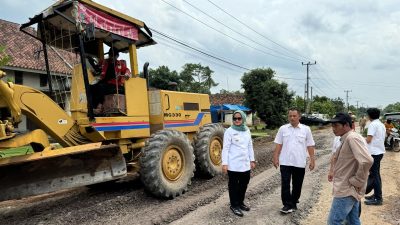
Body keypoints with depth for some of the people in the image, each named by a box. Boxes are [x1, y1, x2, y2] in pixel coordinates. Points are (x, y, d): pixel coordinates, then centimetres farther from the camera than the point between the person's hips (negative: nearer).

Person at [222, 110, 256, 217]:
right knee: (233, 185, 7)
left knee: (244, 184, 16)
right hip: (233, 164, -6)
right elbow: (225, 148, -11)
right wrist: (224, 163, -15)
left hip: (245, 163, 6)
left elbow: (250, 146, 13)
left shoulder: (247, 130, 7)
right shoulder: (229, 131, -10)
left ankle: (240, 202, 34)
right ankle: (234, 205, 22)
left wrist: (252, 160, 13)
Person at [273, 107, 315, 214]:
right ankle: (287, 205, 9)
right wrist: (276, 158, -1)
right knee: (285, 184, -1)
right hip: (285, 162, 0)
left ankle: (293, 204, 28)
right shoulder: (283, 128, 1)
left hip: (299, 163, 0)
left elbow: (310, 146, 3)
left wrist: (312, 160, -1)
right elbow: (278, 145, 3)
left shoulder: (306, 129, 0)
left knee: (297, 185, 12)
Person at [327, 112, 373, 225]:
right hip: (349, 189, 10)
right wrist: (336, 174, 14)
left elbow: (367, 161, -32)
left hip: (346, 190, -10)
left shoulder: (352, 138, -20)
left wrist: (357, 181, -22)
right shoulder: (346, 139, 12)